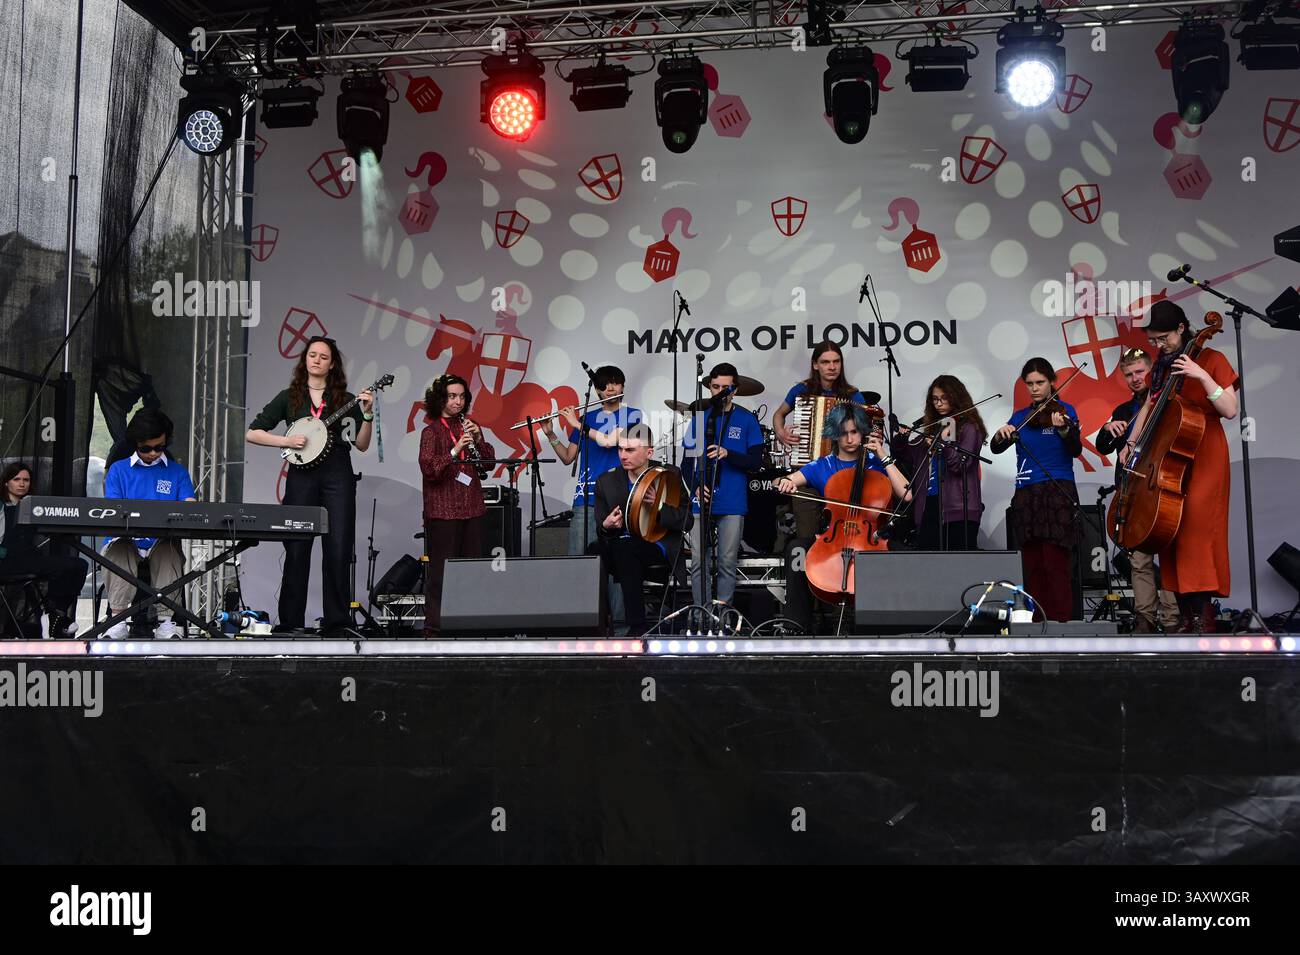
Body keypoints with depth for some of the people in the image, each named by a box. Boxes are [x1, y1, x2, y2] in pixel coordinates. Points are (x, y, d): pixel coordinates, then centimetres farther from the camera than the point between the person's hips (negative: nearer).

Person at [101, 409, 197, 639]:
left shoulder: (177, 471, 17)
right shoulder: (118, 470, 15)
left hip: (162, 544, 0)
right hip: (127, 540, 0)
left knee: (170, 547, -34)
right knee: (118, 549, -34)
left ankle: (165, 620, -37)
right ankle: (118, 619, -37)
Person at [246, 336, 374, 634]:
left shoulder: (345, 400, 11)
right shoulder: (289, 397, 11)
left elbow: (361, 444, 5)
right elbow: (252, 433, 7)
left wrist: (367, 415, -10)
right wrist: (287, 441, -7)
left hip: (338, 475, 0)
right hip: (301, 475, 0)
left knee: (338, 551, -5)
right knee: (297, 550, -1)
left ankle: (337, 621, 3)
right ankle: (290, 622, 7)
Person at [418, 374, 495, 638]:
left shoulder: (469, 426, 15)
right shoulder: (431, 431, -2)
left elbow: (489, 461, 10)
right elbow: (429, 470, -13)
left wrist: (478, 439, -6)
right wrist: (455, 451, -24)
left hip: (472, 507, 6)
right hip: (443, 509, -6)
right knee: (440, 569, -5)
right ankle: (434, 626, 0)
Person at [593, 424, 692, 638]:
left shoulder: (670, 475, 0)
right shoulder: (607, 481, 7)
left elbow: (687, 522, -3)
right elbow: (600, 530, 9)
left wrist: (660, 506, -20)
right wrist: (607, 527, -15)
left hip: (660, 546, -4)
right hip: (621, 550, 4)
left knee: (625, 547, -35)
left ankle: (638, 626, -28)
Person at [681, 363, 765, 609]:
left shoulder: (746, 420, 4)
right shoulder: (700, 418, 10)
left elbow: (756, 460, -3)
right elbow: (687, 462, 10)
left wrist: (727, 454, -20)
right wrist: (695, 487, -8)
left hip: (733, 504, -2)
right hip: (702, 503, 2)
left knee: (727, 563, 2)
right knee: (699, 562, 0)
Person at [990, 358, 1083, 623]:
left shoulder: (1063, 411, 1)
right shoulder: (1021, 417, 14)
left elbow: (1076, 450, -13)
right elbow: (995, 449, 9)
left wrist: (1063, 428, -32)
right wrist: (1001, 434, -12)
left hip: (1057, 494, -5)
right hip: (1026, 495, 5)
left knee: (1055, 563, -11)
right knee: (1032, 566, 4)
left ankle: (1061, 620, -9)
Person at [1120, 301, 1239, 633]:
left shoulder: (1211, 359, -5)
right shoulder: (1163, 366, 14)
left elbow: (1230, 410, -14)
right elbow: (1149, 407, 23)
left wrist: (1202, 376, -23)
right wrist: (1131, 443, 14)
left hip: (1203, 459, -6)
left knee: (1194, 533, -16)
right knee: (1171, 535, 0)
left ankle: (1202, 619, -16)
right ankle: (1186, 616, 3)